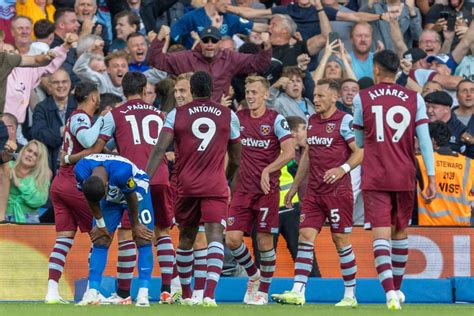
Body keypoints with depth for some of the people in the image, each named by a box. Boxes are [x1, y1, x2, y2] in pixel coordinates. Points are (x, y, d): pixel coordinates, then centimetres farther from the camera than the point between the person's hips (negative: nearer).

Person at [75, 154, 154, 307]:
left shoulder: (122, 171, -44)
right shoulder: (81, 171, -31)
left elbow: (131, 198, -24)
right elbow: (92, 200, -12)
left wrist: (135, 225, -10)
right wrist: (100, 224, -4)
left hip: (136, 189, -4)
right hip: (111, 195, 4)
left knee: (143, 240, -12)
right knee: (100, 241, -3)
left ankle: (143, 294, -14)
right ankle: (92, 293, -3)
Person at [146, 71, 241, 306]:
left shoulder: (176, 115, 4)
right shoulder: (228, 116, 7)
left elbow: (159, 150, -8)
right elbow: (235, 160, 16)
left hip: (186, 186, 1)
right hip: (216, 187, -1)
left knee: (186, 238, 18)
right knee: (215, 237, -11)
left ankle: (186, 294, 30)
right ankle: (210, 293, -30)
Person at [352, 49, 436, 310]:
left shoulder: (362, 98, 1)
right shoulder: (414, 99, 3)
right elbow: (424, 140, -4)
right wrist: (431, 178, -2)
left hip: (374, 179, -2)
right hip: (405, 178, 2)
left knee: (381, 235, -9)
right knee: (400, 232, 20)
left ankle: (390, 291, -28)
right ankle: (397, 289, 30)